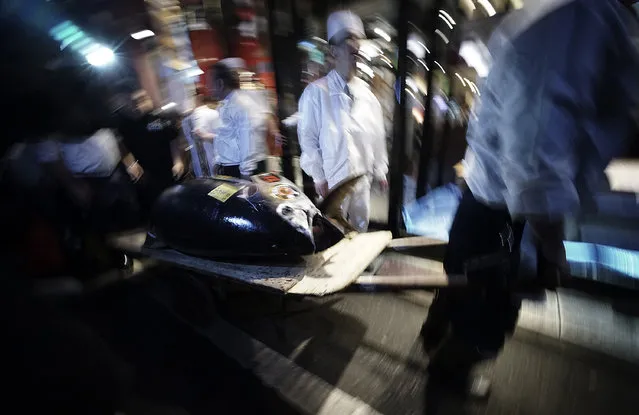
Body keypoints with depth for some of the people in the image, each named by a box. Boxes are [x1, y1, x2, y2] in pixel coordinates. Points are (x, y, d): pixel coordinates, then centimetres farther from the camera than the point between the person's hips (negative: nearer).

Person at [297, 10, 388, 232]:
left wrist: (380, 170, 11)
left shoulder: (366, 92, 6)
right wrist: (318, 176, -8)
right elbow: (307, 138, -8)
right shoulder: (316, 92, -9)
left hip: (363, 179, 5)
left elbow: (377, 134, 10)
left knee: (361, 228, 18)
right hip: (332, 180, -4)